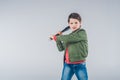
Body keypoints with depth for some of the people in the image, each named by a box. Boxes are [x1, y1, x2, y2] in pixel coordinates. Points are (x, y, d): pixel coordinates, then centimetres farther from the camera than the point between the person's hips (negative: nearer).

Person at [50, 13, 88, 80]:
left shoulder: (82, 32, -7)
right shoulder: (70, 36, 13)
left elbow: (68, 38, -20)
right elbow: (61, 48, 15)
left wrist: (56, 37, -6)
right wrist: (57, 39, 2)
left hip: (80, 65, -6)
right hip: (68, 64, 6)